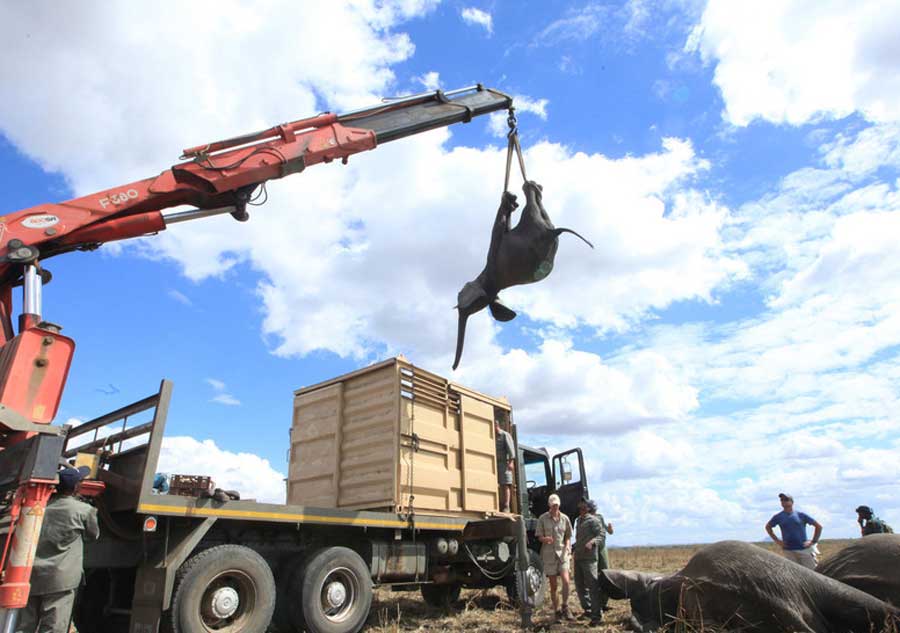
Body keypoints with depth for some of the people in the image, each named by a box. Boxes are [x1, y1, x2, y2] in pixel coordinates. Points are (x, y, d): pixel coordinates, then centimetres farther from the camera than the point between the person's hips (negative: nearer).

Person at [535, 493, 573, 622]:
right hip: (549, 554, -1)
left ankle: (565, 608, 6)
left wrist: (566, 547, -7)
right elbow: (539, 537, 0)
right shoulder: (543, 518, -3)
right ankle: (556, 611, 21)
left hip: (562, 553, 1)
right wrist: (546, 539, -22)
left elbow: (568, 536, 11)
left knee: (566, 580, -15)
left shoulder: (564, 518, 4)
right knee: (553, 585, 6)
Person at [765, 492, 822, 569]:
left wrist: (813, 542, 1)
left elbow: (819, 526, 8)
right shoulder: (778, 517, 5)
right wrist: (776, 540, 9)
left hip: (804, 550, -1)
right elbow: (768, 527, 20)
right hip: (788, 551, 1)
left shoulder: (801, 515, 1)